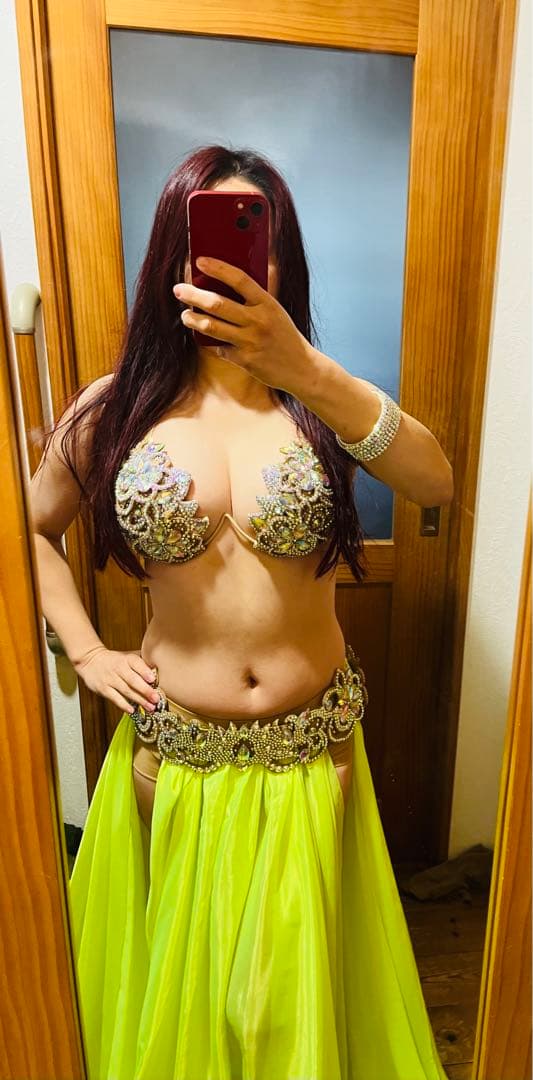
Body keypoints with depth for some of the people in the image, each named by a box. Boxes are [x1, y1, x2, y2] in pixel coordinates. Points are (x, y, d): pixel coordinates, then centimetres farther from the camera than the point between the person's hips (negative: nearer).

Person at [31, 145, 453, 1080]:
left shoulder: (317, 394, -8)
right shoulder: (118, 405, -6)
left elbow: (437, 486, -26)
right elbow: (31, 528, 7)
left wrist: (308, 372, -39)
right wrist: (86, 652, -2)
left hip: (312, 743, 0)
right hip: (174, 743, 1)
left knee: (294, 969, 24)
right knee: (183, 961, 26)